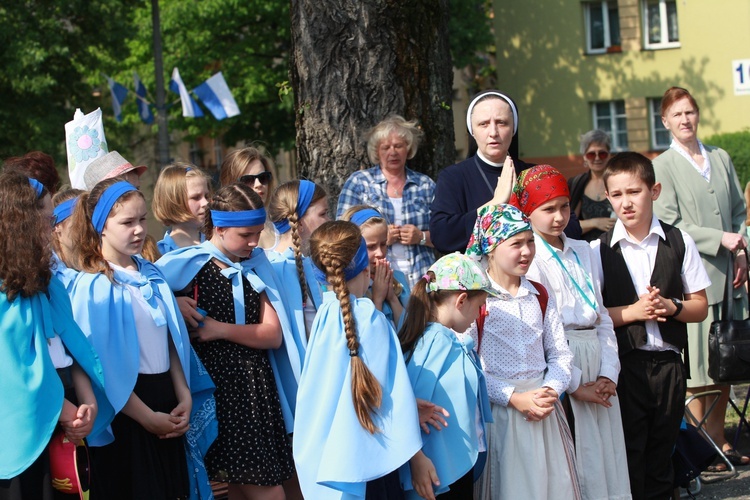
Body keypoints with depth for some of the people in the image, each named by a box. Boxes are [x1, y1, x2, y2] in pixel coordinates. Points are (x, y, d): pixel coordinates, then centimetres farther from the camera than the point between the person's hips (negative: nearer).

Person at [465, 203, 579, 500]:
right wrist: (515, 398, -17)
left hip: (544, 411, 5)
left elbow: (560, 354, 10)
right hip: (499, 411, -5)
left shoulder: (540, 296, 10)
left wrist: (550, 392, -8)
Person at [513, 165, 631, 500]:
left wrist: (608, 374, 0)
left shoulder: (582, 251, 13)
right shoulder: (528, 258, -7)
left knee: (605, 457, 7)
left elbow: (602, 316, 12)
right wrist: (577, 385, -12)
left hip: (597, 363, 6)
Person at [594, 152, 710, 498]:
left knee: (661, 454, 11)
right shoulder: (600, 249, -1)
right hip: (623, 364, -2)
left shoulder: (679, 242, 3)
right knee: (627, 455, 2)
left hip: (667, 363, 2)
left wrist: (672, 306, -12)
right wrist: (632, 311, -15)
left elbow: (700, 307, 7)